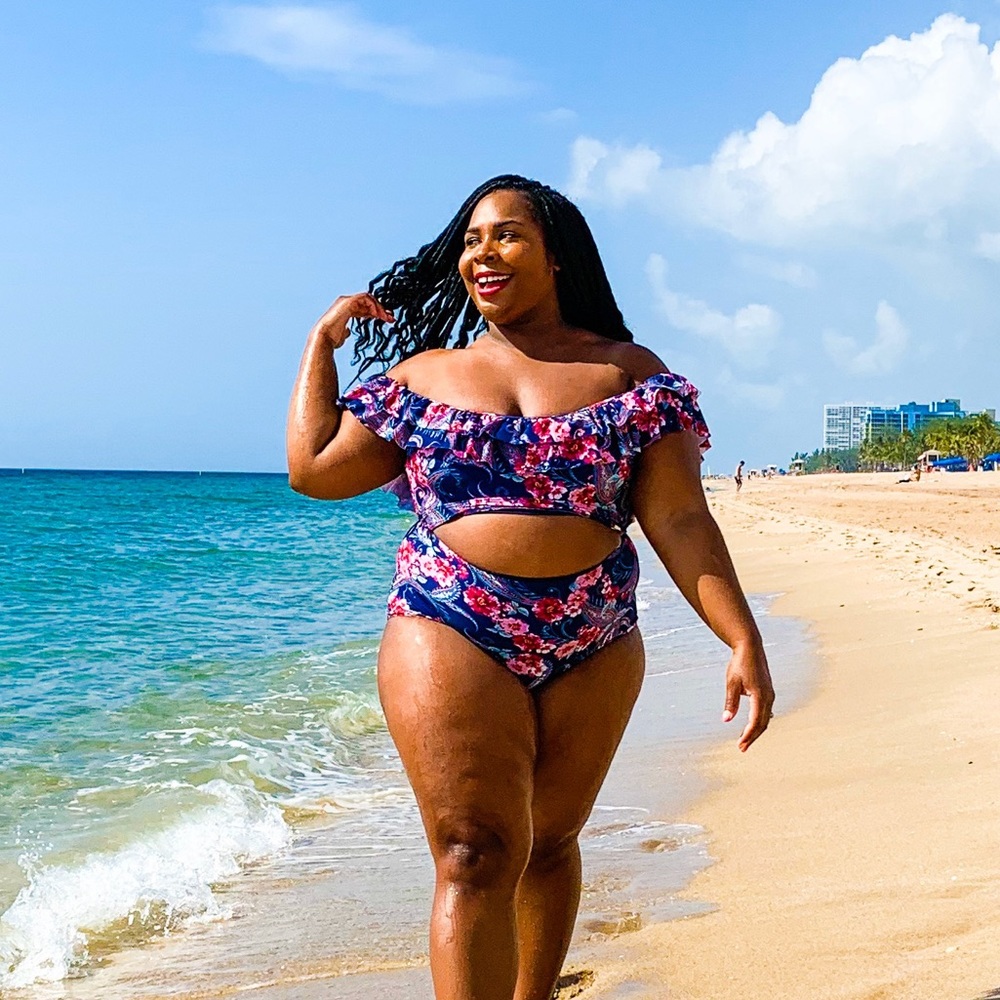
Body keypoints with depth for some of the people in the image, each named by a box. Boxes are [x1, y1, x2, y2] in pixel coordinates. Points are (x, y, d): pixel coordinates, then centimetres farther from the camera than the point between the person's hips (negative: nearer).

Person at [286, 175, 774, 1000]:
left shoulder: (631, 375, 4)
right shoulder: (422, 374, 9)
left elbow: (680, 522, -2)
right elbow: (312, 470, 11)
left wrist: (743, 640, -11)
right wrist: (322, 342, 15)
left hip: (592, 649, 1)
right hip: (450, 637, -1)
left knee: (548, 845, 13)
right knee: (477, 857, -10)